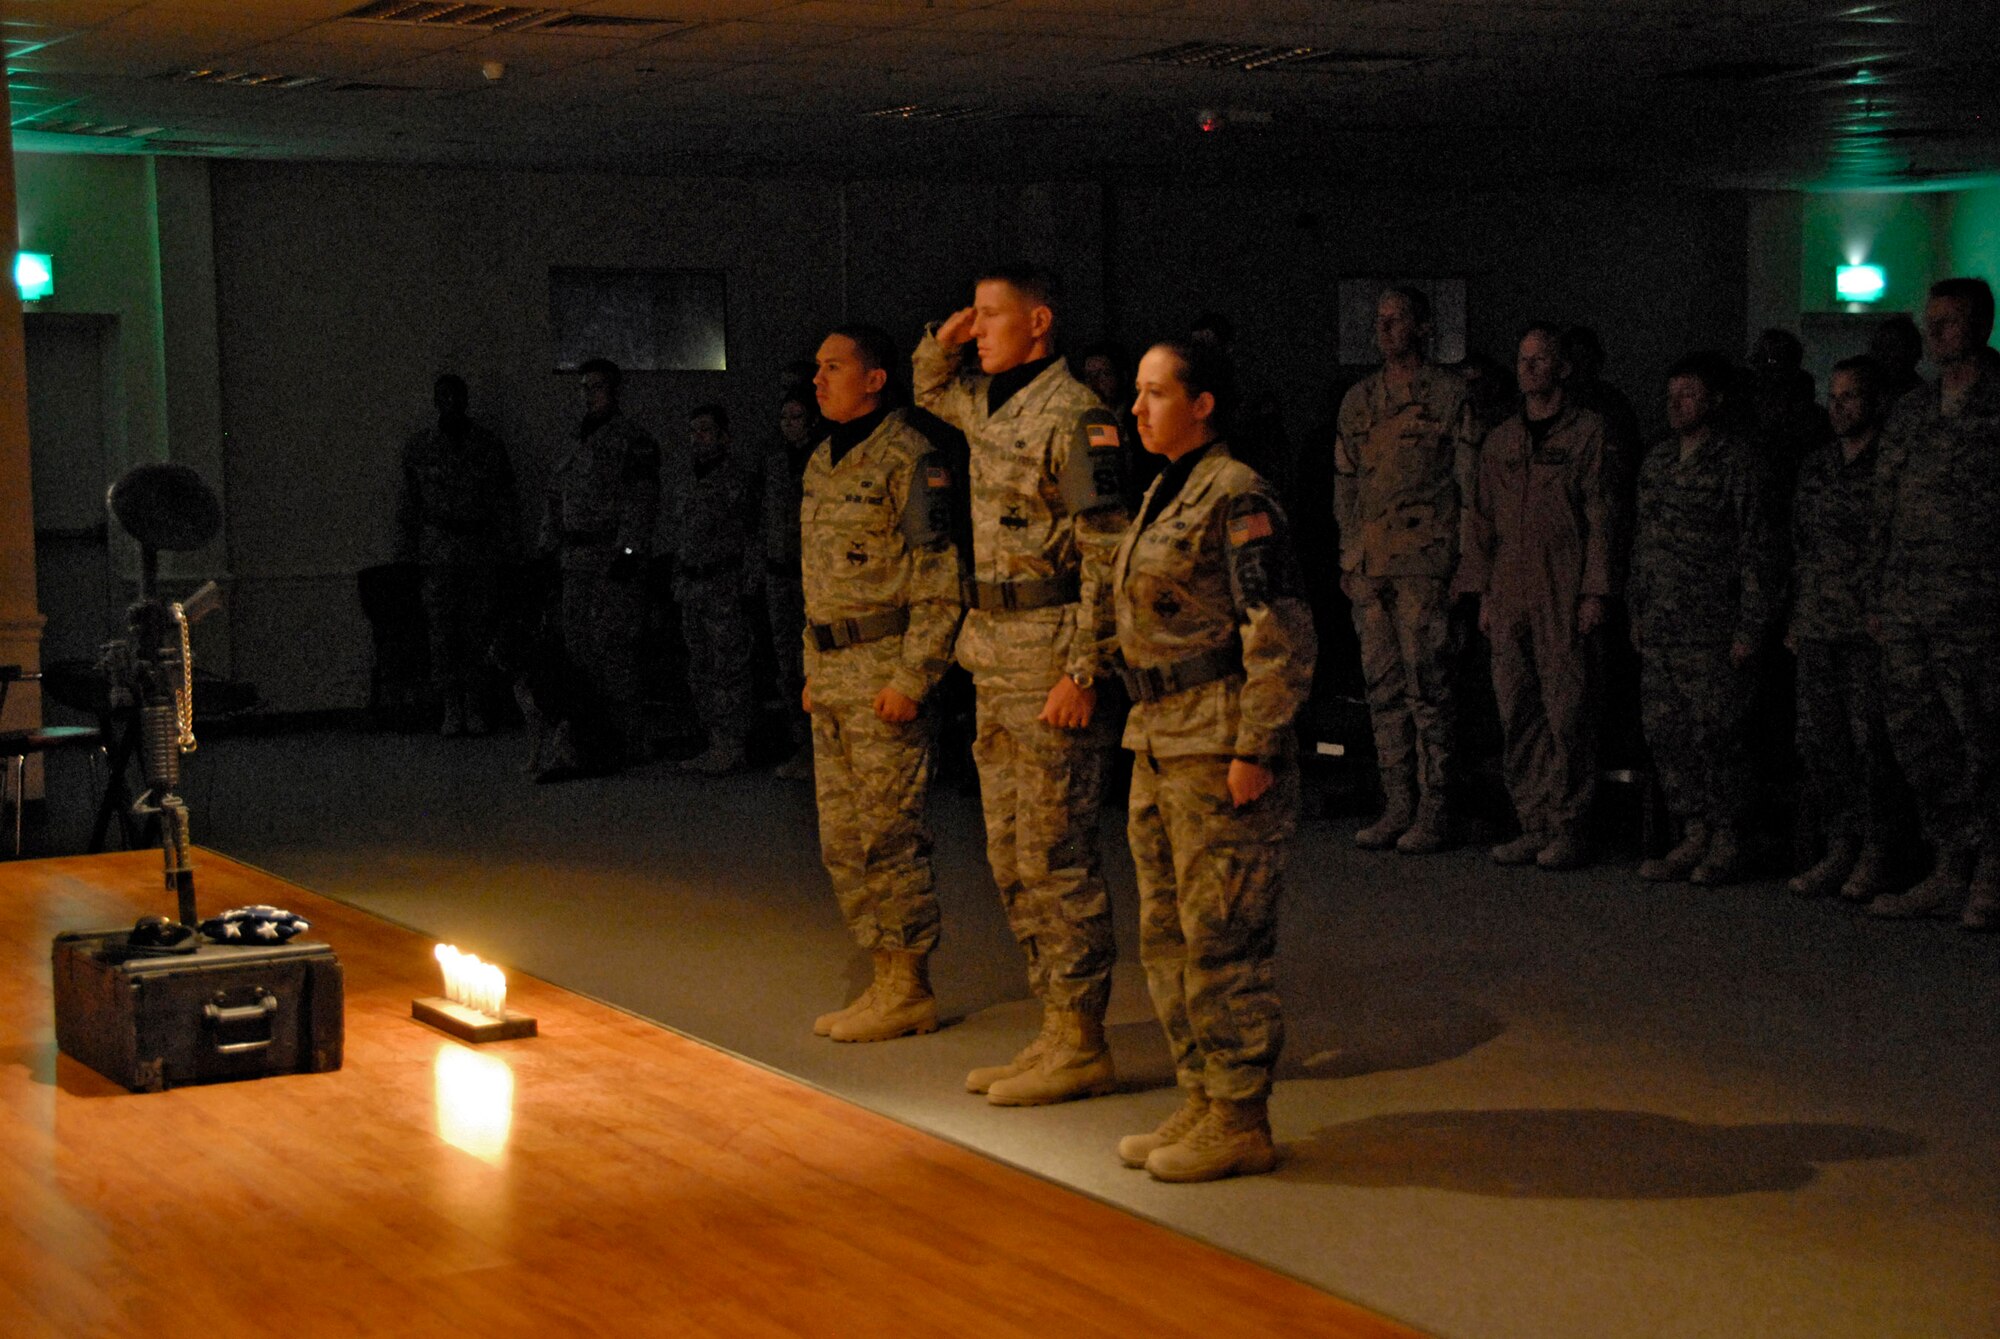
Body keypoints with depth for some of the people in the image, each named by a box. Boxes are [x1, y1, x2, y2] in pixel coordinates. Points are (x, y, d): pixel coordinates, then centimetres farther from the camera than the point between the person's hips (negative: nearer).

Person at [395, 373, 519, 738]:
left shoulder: (488, 446, 4)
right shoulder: (418, 447, 6)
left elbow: (505, 501, 7)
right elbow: (408, 502, 9)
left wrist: (508, 549, 2)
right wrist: (407, 553, 5)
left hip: (482, 546, 0)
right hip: (439, 548, 0)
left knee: (478, 627, -1)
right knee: (442, 629, -3)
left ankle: (473, 706, 7)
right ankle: (452, 709, 3)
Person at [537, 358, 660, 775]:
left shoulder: (631, 440, -3)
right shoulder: (573, 449, 20)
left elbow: (642, 499, -12)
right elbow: (555, 502, 25)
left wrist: (630, 551, -19)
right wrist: (549, 550, 18)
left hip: (615, 557, -7)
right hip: (577, 563, 8)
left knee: (613, 647, -9)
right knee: (578, 651, 5)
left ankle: (625, 744, -3)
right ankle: (579, 749, 8)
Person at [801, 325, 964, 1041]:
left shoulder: (908, 458, -10)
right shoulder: (822, 462, 17)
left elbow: (940, 578, -14)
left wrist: (911, 679, -18)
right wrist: (812, 670, 18)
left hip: (886, 670, -9)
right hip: (832, 673, 9)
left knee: (889, 834, -5)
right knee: (842, 840, 10)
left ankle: (910, 989, 4)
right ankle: (887, 980, 19)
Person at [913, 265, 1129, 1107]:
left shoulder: (1072, 418, -13)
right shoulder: (987, 406, 14)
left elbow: (1106, 556, -16)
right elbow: (928, 390, 37)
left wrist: (1083, 670, -20)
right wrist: (945, 339, 15)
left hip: (1050, 664, -10)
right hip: (993, 659, 10)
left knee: (1056, 859, -5)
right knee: (1011, 859, 13)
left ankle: (1081, 1045, 3)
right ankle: (1056, 1029, 21)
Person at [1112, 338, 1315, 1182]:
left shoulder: (1237, 498, -13)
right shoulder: (1162, 495, 16)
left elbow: (1282, 634, -17)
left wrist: (1255, 750, -20)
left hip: (1220, 747, -10)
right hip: (1159, 741, 10)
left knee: (1224, 939, -4)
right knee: (1167, 937, 14)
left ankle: (1240, 1124, 4)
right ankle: (1201, 1103, 23)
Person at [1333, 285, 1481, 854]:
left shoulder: (1449, 392, 2)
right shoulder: (1359, 399, 17)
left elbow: (1469, 478, 0)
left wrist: (1468, 558, -6)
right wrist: (1348, 556, 15)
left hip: (1426, 560, -6)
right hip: (1370, 561, 6)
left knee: (1427, 681, -7)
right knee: (1383, 683, 6)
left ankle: (1434, 809, -3)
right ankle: (1398, 804, 12)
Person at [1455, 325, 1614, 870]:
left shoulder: (1587, 432, 2)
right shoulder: (1500, 440, 17)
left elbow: (1600, 517, -2)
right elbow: (1481, 519, 18)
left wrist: (1595, 593, -9)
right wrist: (1483, 594, 11)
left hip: (1565, 596, -5)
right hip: (1510, 596, 5)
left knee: (1567, 712, -5)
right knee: (1518, 715, 4)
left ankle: (1567, 829, 1)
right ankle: (1534, 825, 10)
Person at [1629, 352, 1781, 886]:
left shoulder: (1738, 461, -5)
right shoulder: (1657, 460, 15)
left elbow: (1757, 550, -8)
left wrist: (1751, 628, -12)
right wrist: (1638, 612, 16)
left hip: (1715, 629, -7)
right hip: (1660, 630, 7)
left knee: (1715, 736, -5)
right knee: (1664, 733, 5)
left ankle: (1727, 842, 6)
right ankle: (1694, 836, 14)